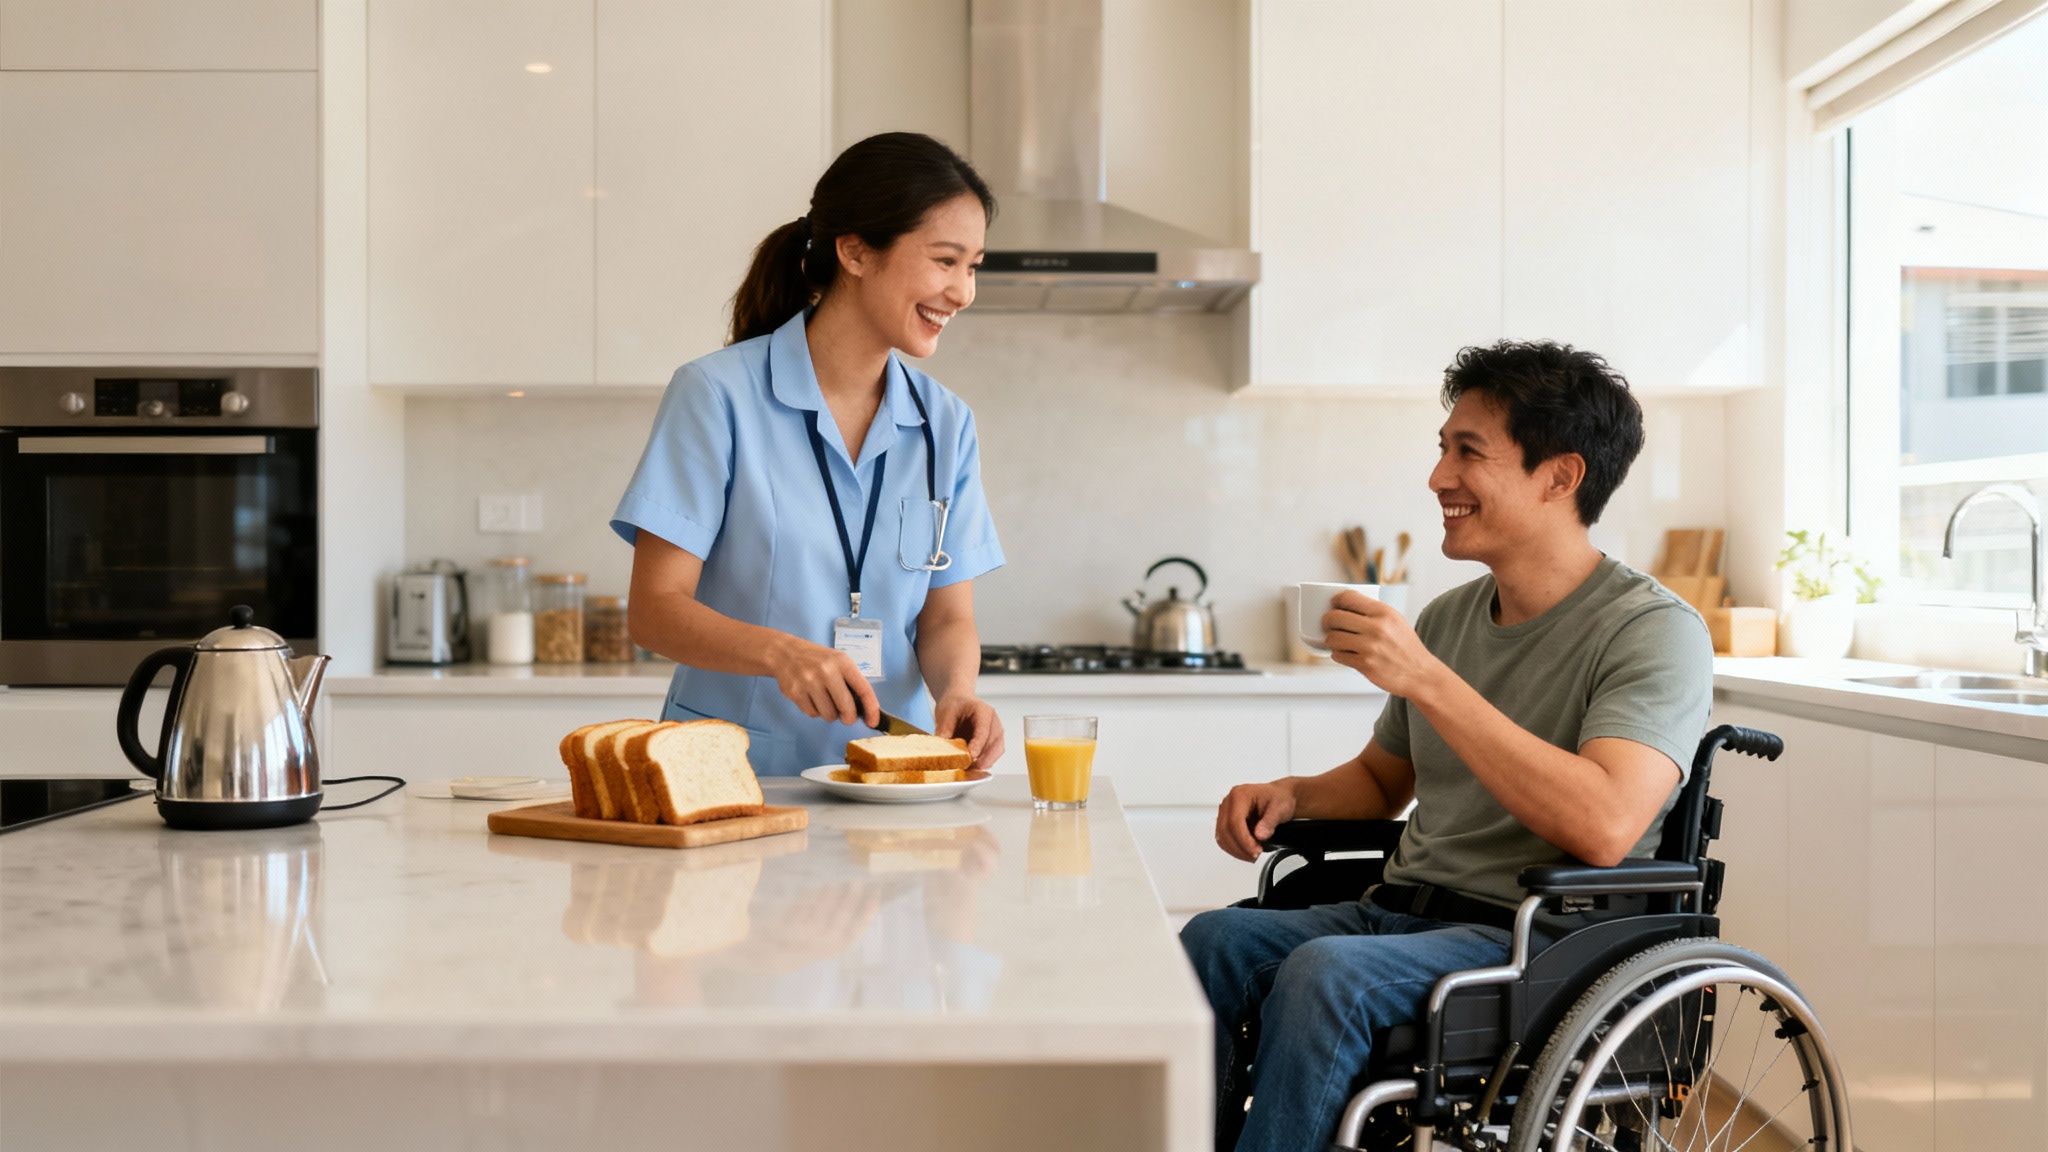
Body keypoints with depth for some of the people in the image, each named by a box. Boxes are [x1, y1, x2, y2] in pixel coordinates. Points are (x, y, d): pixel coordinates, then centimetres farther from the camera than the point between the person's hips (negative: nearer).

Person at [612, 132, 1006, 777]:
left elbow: (948, 617, 9)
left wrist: (956, 692, -13)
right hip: (734, 770, -4)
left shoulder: (946, 425, 9)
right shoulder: (717, 394, -5)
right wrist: (779, 652, -25)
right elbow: (654, 608, -7)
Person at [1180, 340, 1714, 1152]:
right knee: (1211, 942, -19)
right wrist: (1292, 794, 3)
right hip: (1398, 911, 7)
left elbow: (1603, 828, -27)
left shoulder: (1655, 631, -10)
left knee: (1325, 972, -31)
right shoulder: (1447, 618, 13)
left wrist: (1425, 679, -26)